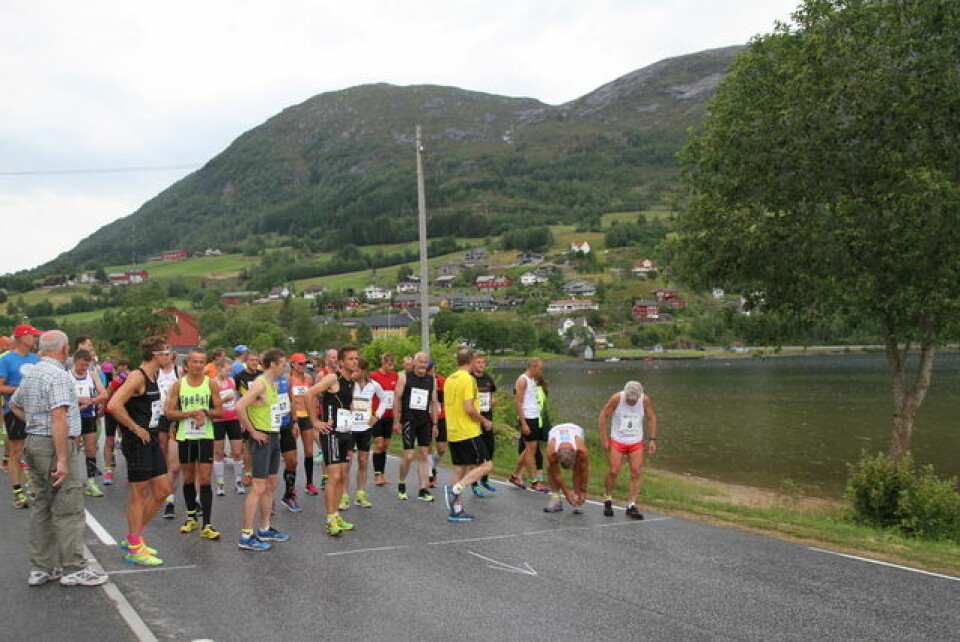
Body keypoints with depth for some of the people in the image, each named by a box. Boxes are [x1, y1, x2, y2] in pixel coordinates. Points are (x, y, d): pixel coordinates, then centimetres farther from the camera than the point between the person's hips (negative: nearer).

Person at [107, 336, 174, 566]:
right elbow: (113, 405, -28)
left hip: (151, 441, 10)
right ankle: (134, 549, 9)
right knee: (138, 493, -1)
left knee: (162, 490, 12)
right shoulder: (137, 377, -16)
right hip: (137, 443, -10)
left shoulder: (153, 377, 13)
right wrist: (135, 428, -20)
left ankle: (133, 538, 24)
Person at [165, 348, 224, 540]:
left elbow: (220, 411, 0)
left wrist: (205, 412, -18)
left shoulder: (211, 384, 0)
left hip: (205, 437, -2)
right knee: (188, 479, 12)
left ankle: (207, 525, -7)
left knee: (205, 480, -6)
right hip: (184, 437, 2)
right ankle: (191, 518, 29)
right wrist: (191, 413, -15)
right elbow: (169, 412, -3)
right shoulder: (179, 384, 2)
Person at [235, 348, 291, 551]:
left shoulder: (273, 384, 13)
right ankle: (246, 536, -7)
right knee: (258, 487, -10)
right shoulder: (260, 384, -16)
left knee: (271, 485, 15)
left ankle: (264, 530, 26)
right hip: (262, 439, -10)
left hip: (273, 437, 10)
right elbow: (240, 407, -26)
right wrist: (252, 431, -19)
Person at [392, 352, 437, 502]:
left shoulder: (432, 381, 8)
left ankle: (423, 490, 8)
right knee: (408, 456, -7)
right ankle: (401, 484, 17)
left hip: (425, 421, 4)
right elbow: (397, 399, -3)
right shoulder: (404, 377, -2)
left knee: (425, 455, 3)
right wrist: (396, 421, -7)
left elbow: (434, 403, 12)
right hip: (408, 420, -4)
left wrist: (434, 424, 8)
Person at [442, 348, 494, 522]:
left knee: (459, 470, 11)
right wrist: (485, 421, -5)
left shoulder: (449, 379, 12)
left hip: (453, 433, 9)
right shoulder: (468, 379, -14)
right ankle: (455, 490, -16)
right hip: (469, 433, -9)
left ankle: (457, 509, 10)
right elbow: (469, 408, -20)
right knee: (486, 465, -3)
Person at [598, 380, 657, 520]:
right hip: (617, 441, -2)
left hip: (636, 442, 2)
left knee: (636, 473, -6)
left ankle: (631, 506, 0)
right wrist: (604, 439, -7)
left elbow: (652, 418, 7)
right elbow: (603, 416, -6)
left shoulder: (645, 400, -9)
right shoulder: (616, 398, -14)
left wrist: (652, 439, 2)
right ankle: (607, 500, 14)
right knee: (613, 471, -7)